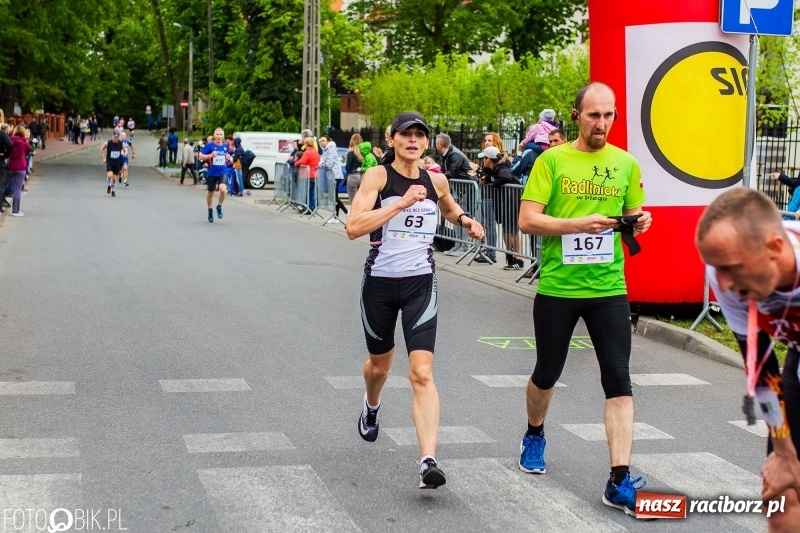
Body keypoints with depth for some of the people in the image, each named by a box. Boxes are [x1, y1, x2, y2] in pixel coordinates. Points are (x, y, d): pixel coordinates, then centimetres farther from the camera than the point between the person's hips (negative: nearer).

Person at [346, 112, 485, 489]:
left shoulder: (436, 181, 4)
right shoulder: (378, 176, -9)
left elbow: (449, 208, 29)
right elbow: (353, 227, -23)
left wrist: (465, 220, 7)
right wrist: (400, 203, -28)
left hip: (420, 283, 1)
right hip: (379, 282, -1)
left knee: (422, 373, -14)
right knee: (380, 365, 20)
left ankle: (428, 460, -20)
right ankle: (371, 406, 56)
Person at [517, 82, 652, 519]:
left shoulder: (626, 164, 6)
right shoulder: (552, 160, -5)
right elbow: (527, 220, -11)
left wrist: (639, 221, -8)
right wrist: (580, 224, -23)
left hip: (608, 288, 2)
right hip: (557, 287, -2)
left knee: (619, 381, -8)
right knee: (547, 373, 16)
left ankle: (619, 481, -6)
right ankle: (534, 437, 46)